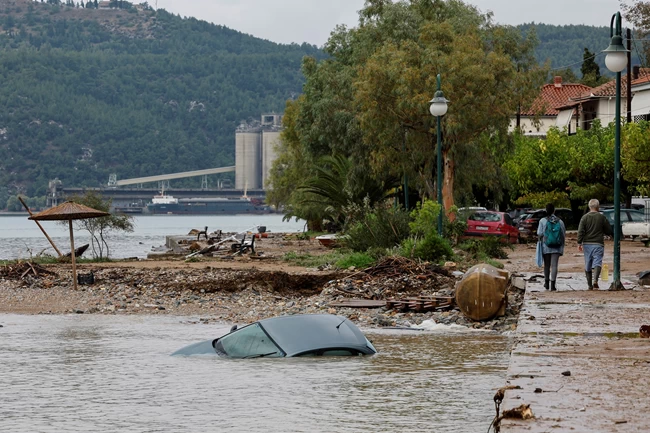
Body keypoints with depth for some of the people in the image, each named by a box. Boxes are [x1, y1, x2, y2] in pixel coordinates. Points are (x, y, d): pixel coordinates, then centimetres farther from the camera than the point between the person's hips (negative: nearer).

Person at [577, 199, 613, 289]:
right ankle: (595, 280, -30)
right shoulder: (602, 217, -1)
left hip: (587, 244, 2)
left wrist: (579, 243, -5)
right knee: (597, 262, -8)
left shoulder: (585, 217, 1)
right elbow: (609, 231, 4)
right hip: (598, 244, -2)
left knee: (587, 265, 11)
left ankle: (590, 285, 17)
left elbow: (580, 231, -7)